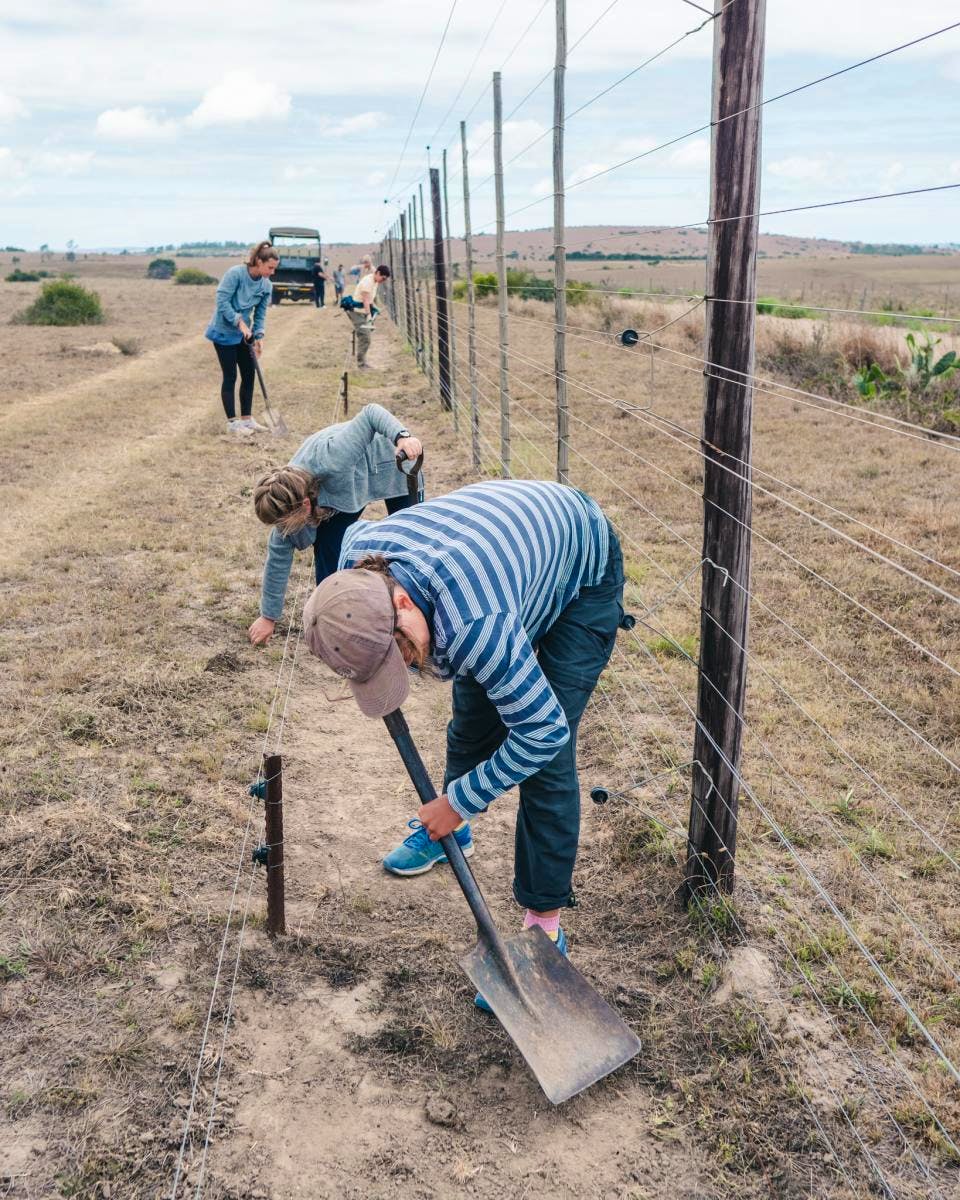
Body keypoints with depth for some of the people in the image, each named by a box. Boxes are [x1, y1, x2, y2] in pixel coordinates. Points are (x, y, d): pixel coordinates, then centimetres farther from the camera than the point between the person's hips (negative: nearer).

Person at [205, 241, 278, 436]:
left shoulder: (266, 286, -2)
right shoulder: (235, 273, -20)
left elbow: (260, 314, 3)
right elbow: (222, 301, -21)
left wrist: (258, 337, -9)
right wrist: (239, 322, -24)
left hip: (243, 333, 7)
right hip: (224, 332, -6)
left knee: (249, 374, 7)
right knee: (230, 376, -3)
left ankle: (247, 418, 18)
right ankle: (232, 422, 4)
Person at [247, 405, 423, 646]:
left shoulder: (328, 460, -46)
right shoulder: (287, 503, -24)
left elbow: (370, 413, -38)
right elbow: (278, 558, -13)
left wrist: (402, 437, -55)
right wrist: (269, 617, -7)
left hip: (393, 458, -4)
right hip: (346, 486, 4)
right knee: (327, 545, -12)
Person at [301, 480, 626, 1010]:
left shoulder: (474, 626, -46)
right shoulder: (357, 555, -25)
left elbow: (542, 730, -33)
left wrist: (461, 801, -20)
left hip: (583, 575, -7)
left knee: (549, 759, -12)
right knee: (472, 713, 16)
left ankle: (545, 928, -1)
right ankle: (451, 831, 43)